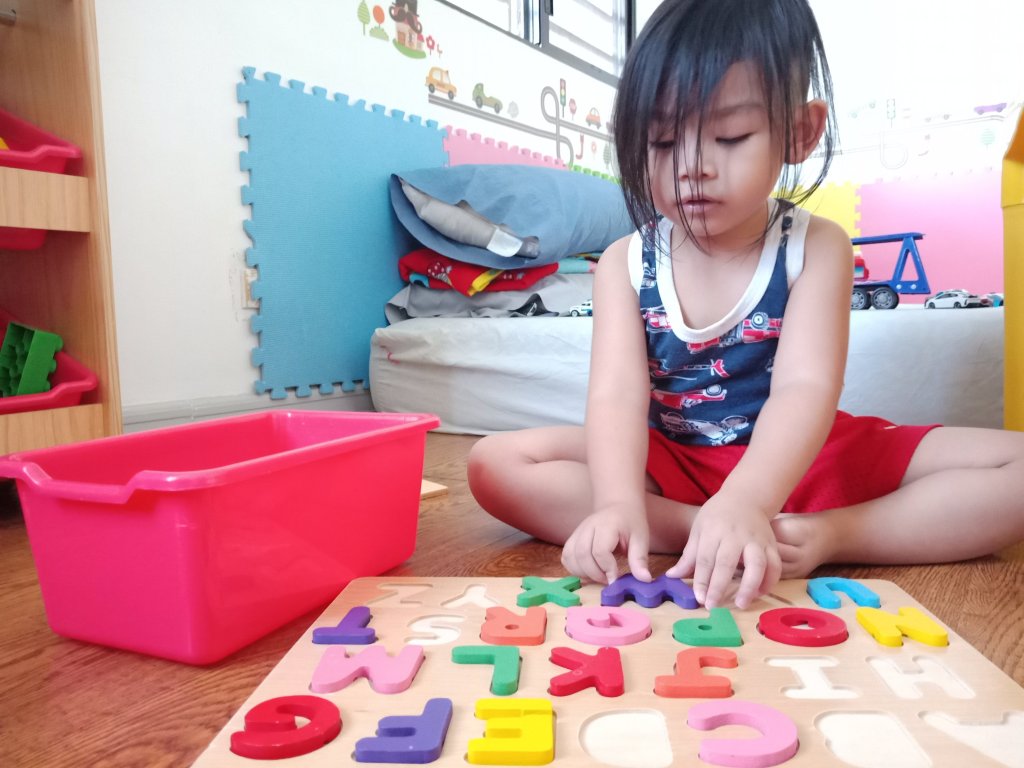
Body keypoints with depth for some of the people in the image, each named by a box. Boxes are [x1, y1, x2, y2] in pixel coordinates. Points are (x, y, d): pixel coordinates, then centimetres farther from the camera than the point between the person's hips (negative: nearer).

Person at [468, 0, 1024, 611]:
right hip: (668, 464, 1)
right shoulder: (627, 263, -6)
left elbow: (806, 389, -25)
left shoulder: (815, 247, -10)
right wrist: (619, 503, -41)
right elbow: (617, 393, -20)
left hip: (796, 459, 0)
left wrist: (745, 503, -44)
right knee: (496, 465, -22)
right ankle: (718, 539, -28)